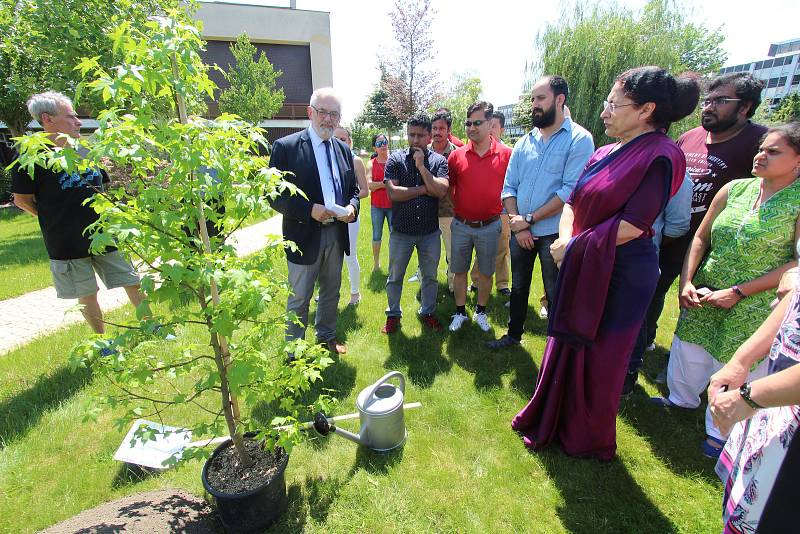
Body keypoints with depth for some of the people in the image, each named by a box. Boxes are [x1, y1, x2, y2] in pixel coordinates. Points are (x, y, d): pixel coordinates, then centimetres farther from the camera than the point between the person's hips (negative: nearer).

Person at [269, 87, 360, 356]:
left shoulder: (344, 149, 8)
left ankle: (326, 335, 43)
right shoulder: (286, 146, -10)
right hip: (305, 235, -5)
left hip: (337, 234, 6)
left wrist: (352, 207, -8)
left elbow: (353, 188, 14)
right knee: (299, 299, 7)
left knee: (331, 292, 20)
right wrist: (309, 210, -24)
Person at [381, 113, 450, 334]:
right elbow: (393, 193, -16)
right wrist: (425, 189, -12)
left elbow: (441, 191, -16)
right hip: (401, 231, -1)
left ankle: (428, 312, 35)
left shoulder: (438, 161, -1)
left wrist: (422, 166, -17)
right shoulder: (396, 159, -4)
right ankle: (393, 314, 32)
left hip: (430, 232, 1)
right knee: (395, 276, 12)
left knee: (430, 276, 15)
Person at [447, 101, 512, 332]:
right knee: (459, 271, 11)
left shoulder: (506, 154, -6)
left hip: (490, 226, -1)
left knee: (486, 272, 12)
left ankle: (481, 312, 31)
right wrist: (454, 208, 2)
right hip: (461, 225, 1)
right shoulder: (457, 155, -2)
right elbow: (447, 187, 8)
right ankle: (460, 313, 28)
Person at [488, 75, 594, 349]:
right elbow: (509, 187, 3)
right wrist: (518, 225, -9)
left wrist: (529, 219, -17)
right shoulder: (524, 142, 8)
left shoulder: (579, 139, -8)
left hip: (553, 233, -5)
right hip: (520, 232, 5)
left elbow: (571, 190, -18)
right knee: (518, 287, 18)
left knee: (556, 295, 8)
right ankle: (514, 334, 38)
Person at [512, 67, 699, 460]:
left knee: (598, 357, 8)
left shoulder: (660, 155, -14)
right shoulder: (605, 154, 10)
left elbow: (633, 224, -21)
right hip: (581, 269, 8)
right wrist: (566, 238, -10)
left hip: (619, 275, -8)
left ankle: (588, 439, 33)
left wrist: (574, 247, -16)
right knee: (566, 345, 18)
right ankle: (553, 420, 40)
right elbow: (573, 201, 8)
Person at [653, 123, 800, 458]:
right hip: (704, 298, 4)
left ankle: (722, 433, 32)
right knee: (688, 353, 17)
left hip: (754, 308, -4)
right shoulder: (735, 189, 2)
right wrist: (686, 282, -5)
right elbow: (700, 237, 5)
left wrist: (738, 292, -16)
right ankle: (681, 399, 45)